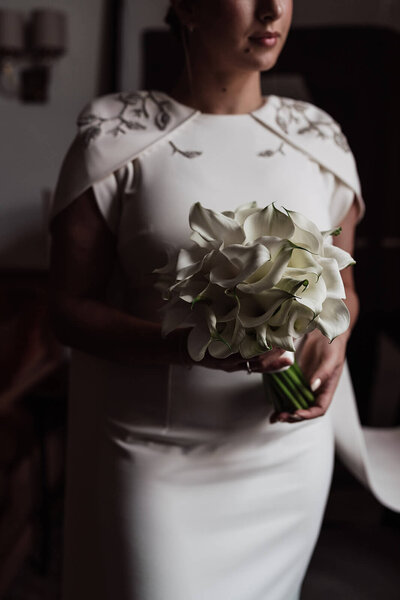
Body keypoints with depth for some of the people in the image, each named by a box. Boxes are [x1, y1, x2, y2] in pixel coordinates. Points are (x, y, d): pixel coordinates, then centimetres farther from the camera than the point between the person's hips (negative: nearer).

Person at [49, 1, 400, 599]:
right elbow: (70, 307, -8)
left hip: (290, 445, 4)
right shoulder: (118, 137, -9)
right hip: (159, 461, -3)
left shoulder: (318, 139, 3)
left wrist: (334, 343, -10)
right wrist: (186, 344, -25)